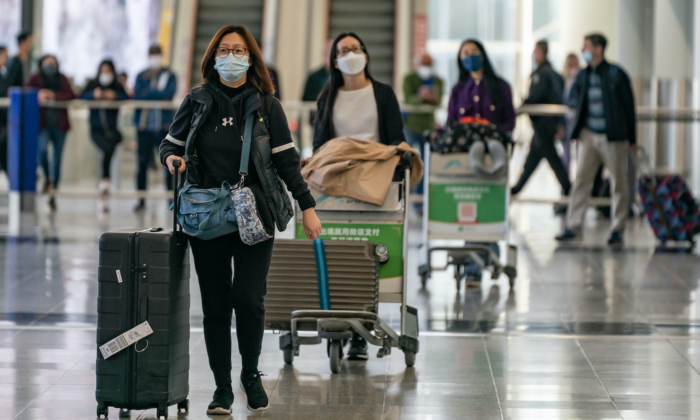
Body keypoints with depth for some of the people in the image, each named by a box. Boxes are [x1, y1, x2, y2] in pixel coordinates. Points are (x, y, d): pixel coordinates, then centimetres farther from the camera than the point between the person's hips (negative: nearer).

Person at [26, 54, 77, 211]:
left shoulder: (62, 80, 6)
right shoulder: (35, 79, 3)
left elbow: (71, 96, -7)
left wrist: (53, 95, -19)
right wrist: (39, 95, -24)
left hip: (59, 124, 2)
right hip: (42, 123, -2)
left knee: (57, 159, 5)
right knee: (42, 149, -28)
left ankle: (53, 195, 16)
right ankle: (48, 179, -1)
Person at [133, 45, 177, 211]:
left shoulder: (169, 76, 8)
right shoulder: (141, 77, 12)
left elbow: (169, 94, -9)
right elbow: (137, 97, -1)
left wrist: (148, 94, -6)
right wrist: (158, 93, -9)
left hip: (164, 125, -1)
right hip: (145, 126, 1)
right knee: (143, 164, 1)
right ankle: (141, 200, 8)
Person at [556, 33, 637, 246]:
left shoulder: (616, 75, -6)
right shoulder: (583, 76, 9)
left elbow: (629, 106, -2)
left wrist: (632, 138, -2)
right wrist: (577, 129, 9)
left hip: (613, 136, -5)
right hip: (589, 135, 5)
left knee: (618, 183, 2)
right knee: (581, 180, 0)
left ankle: (617, 230, 9)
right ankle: (573, 226, 2)